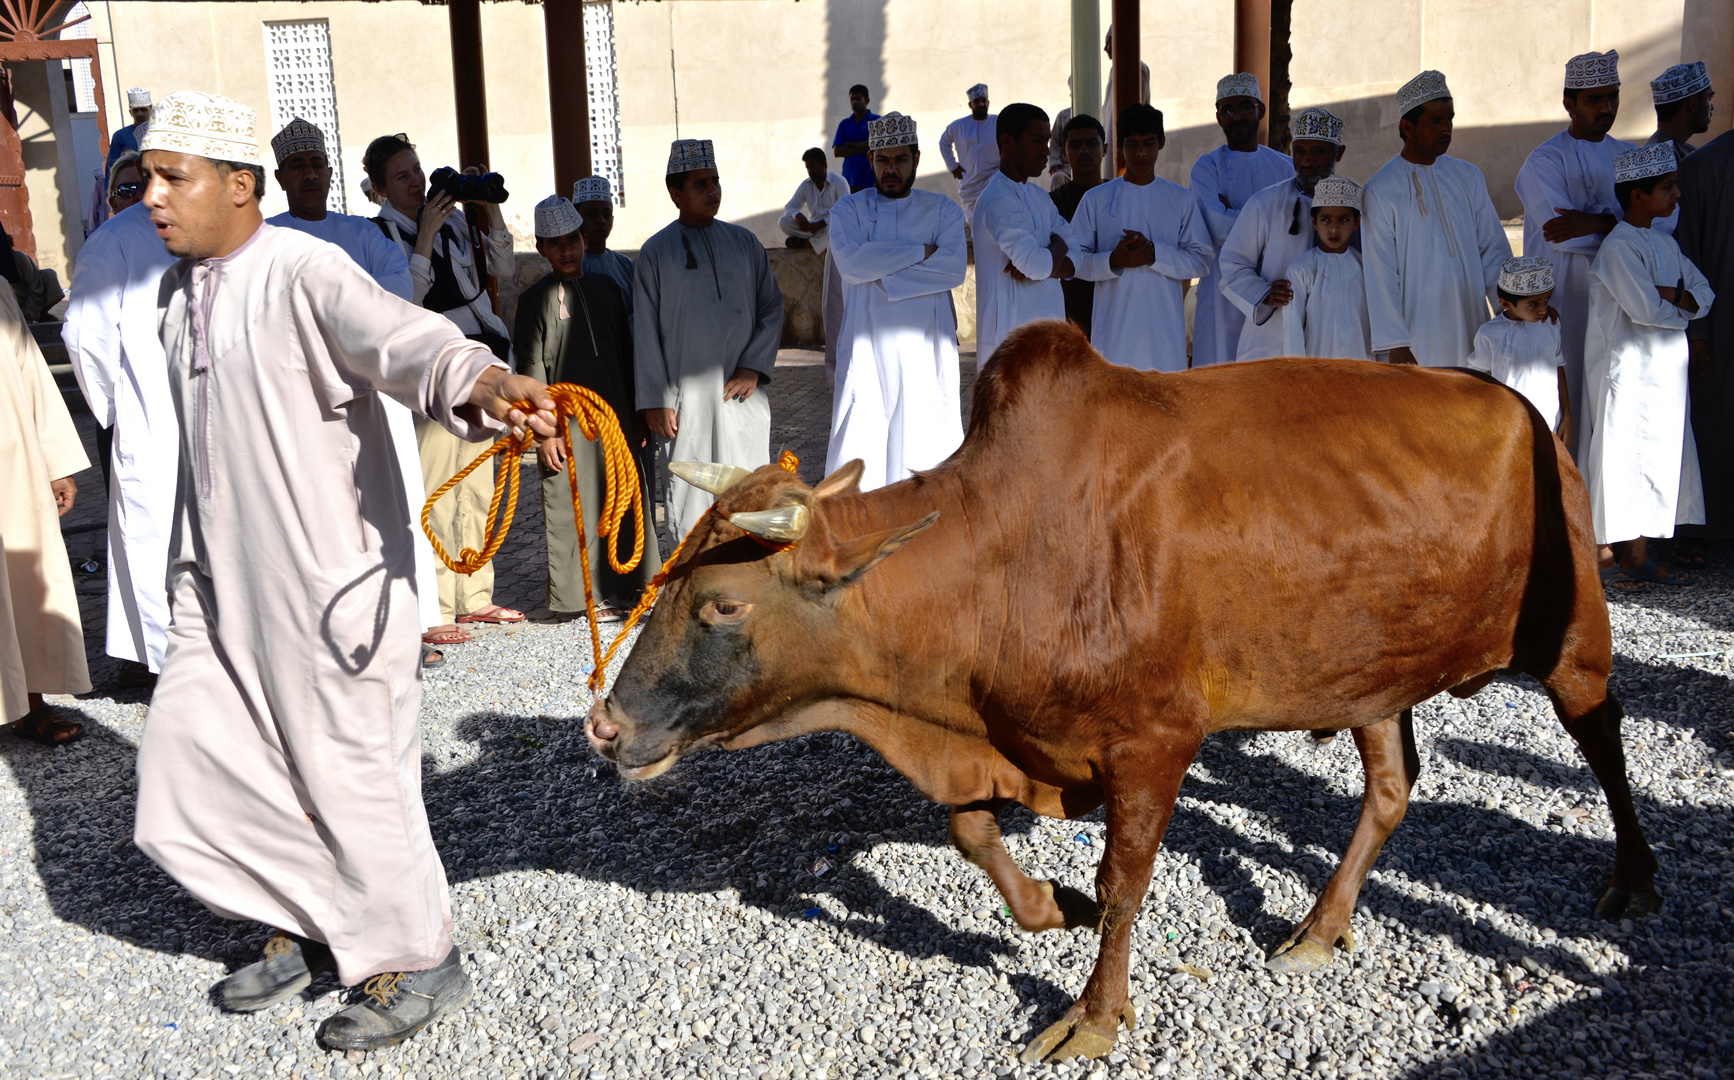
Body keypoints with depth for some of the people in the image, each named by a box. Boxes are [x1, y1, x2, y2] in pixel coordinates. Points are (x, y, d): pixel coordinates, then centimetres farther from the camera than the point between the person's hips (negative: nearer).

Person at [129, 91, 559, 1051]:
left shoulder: (304, 275, -16)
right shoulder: (179, 291, 9)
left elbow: (397, 336, -37)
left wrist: (481, 379, -58)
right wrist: (189, 571, 24)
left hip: (327, 584, -8)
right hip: (225, 586, 8)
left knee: (349, 773, 2)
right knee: (186, 766, 12)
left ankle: (414, 964, 23)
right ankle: (311, 922, 32)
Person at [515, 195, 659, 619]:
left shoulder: (605, 288, 11)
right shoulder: (537, 298, -2)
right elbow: (531, 367, -6)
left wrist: (636, 413, 11)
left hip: (614, 416, 5)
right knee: (574, 507, -2)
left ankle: (619, 585, 20)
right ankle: (582, 594, 8)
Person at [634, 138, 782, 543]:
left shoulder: (743, 242, 8)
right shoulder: (657, 251, 0)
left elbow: (772, 306, 10)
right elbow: (646, 331, 0)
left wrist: (755, 366, -4)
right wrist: (655, 401, -5)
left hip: (742, 392, 2)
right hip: (686, 397, -2)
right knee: (690, 493, -1)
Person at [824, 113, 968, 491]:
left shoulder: (943, 210, 11)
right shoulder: (848, 211, 9)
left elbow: (954, 268, -7)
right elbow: (851, 261, -12)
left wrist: (882, 275, -11)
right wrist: (921, 251, -9)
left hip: (926, 348, 1)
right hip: (868, 348, -1)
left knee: (928, 446, 1)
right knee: (861, 445, -7)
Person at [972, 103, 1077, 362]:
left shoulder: (1039, 197, 16)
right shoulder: (997, 201, -14)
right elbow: (1037, 265, -24)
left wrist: (1045, 267, -11)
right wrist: (1058, 245, -2)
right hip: (1011, 338, -9)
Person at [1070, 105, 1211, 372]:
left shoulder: (1181, 199, 7)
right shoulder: (1095, 199, 5)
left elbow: (1201, 259, 2)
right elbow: (1074, 258, 2)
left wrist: (1155, 253, -14)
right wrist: (1114, 260, -16)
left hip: (1164, 327, 1)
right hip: (1114, 327, -1)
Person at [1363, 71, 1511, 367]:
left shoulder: (1469, 178, 10)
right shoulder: (1380, 190, -4)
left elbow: (1492, 247, 12)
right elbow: (1380, 276, -6)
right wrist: (1396, 344, -12)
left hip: (1473, 331, 4)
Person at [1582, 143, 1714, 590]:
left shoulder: (1665, 243, 13)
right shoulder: (1619, 246, -14)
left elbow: (1705, 294, 10)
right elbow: (1645, 309, -22)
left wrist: (1673, 295, -11)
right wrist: (1683, 309, -3)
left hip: (1664, 369, 9)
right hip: (1627, 371, -9)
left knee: (1658, 458, 9)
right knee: (1621, 458, -4)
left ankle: (1638, 553, 16)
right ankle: (1605, 553, 6)